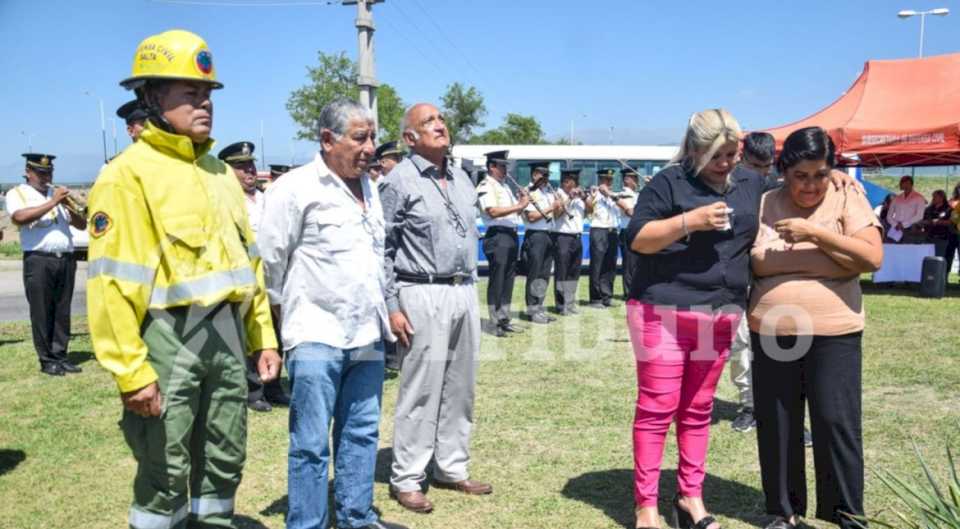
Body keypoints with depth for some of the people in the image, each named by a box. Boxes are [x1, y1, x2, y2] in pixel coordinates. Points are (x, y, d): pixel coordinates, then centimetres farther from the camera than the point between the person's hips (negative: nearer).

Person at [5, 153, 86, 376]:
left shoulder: (57, 192, 21)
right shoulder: (17, 193, 7)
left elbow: (82, 224, 18)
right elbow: (19, 217, -15)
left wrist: (68, 206, -1)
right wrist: (52, 202, -14)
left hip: (66, 259, 5)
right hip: (39, 260, -4)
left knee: (63, 312, 5)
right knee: (41, 313, -2)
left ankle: (60, 356, 12)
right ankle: (47, 360, 3)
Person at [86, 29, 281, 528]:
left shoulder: (220, 173, 13)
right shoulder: (128, 174, -10)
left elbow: (247, 261, 16)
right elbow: (112, 284, -16)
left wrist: (263, 336, 13)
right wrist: (131, 370, -19)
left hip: (227, 334, 7)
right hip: (167, 337, -7)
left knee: (224, 461, 16)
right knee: (165, 472, 3)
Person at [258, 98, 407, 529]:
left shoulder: (369, 187, 13)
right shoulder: (296, 188, -10)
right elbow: (269, 260, -8)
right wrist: (287, 316, 0)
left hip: (367, 336, 7)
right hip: (317, 337, -7)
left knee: (362, 432, 15)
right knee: (311, 442, -1)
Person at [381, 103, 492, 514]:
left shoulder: (461, 178, 15)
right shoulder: (400, 180, -7)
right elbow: (382, 249, -9)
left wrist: (471, 287, 17)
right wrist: (392, 307, -14)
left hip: (465, 293, 7)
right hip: (423, 295, -7)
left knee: (460, 388, 12)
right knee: (420, 391, -3)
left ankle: (452, 469, 24)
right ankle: (406, 480, 8)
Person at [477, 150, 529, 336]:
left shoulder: (504, 186, 21)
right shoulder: (486, 186, -7)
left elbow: (513, 212, 24)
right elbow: (493, 211, -21)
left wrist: (522, 203, 3)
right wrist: (519, 206, -18)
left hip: (511, 235, 9)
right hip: (497, 236, -9)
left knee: (508, 279, 11)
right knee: (497, 280, -5)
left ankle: (504, 319, 19)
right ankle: (495, 323, 0)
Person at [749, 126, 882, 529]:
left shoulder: (847, 199, -1)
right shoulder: (763, 204, 4)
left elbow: (873, 258, -12)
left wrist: (815, 233, -18)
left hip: (833, 334, -2)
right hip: (771, 333, 2)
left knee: (836, 423, 0)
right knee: (776, 426, 8)